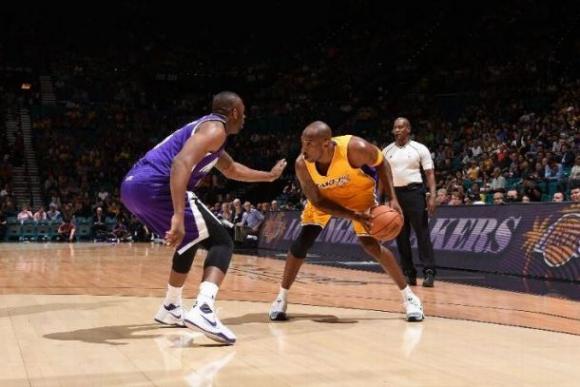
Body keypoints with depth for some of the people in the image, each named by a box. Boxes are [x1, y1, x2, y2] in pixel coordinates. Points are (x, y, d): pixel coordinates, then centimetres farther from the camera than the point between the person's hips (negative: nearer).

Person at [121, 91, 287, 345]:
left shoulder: (204, 128, 31)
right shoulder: (215, 128, -2)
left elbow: (232, 170, 47)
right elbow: (181, 163, -20)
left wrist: (269, 176, 55)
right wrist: (178, 215, -29)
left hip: (133, 186, 10)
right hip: (155, 187, -10)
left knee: (189, 240, 30)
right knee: (221, 243, -4)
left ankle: (170, 309, 36)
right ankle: (203, 309, -26)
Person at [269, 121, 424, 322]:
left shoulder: (355, 148, -39)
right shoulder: (302, 164, -32)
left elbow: (381, 163, -17)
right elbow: (318, 202, -21)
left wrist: (392, 198, -24)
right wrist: (353, 216, -32)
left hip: (359, 192, -2)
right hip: (324, 197, 2)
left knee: (370, 243, -11)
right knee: (302, 241, -9)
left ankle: (408, 295, 4)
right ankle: (282, 297, 7)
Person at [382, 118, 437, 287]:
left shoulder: (420, 149, -1)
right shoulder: (387, 151, 9)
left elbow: (430, 174, -3)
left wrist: (432, 196, -13)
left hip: (414, 192, -4)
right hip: (395, 194, 4)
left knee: (422, 234, -7)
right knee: (401, 236, 5)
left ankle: (429, 272, -7)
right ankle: (409, 273, 12)